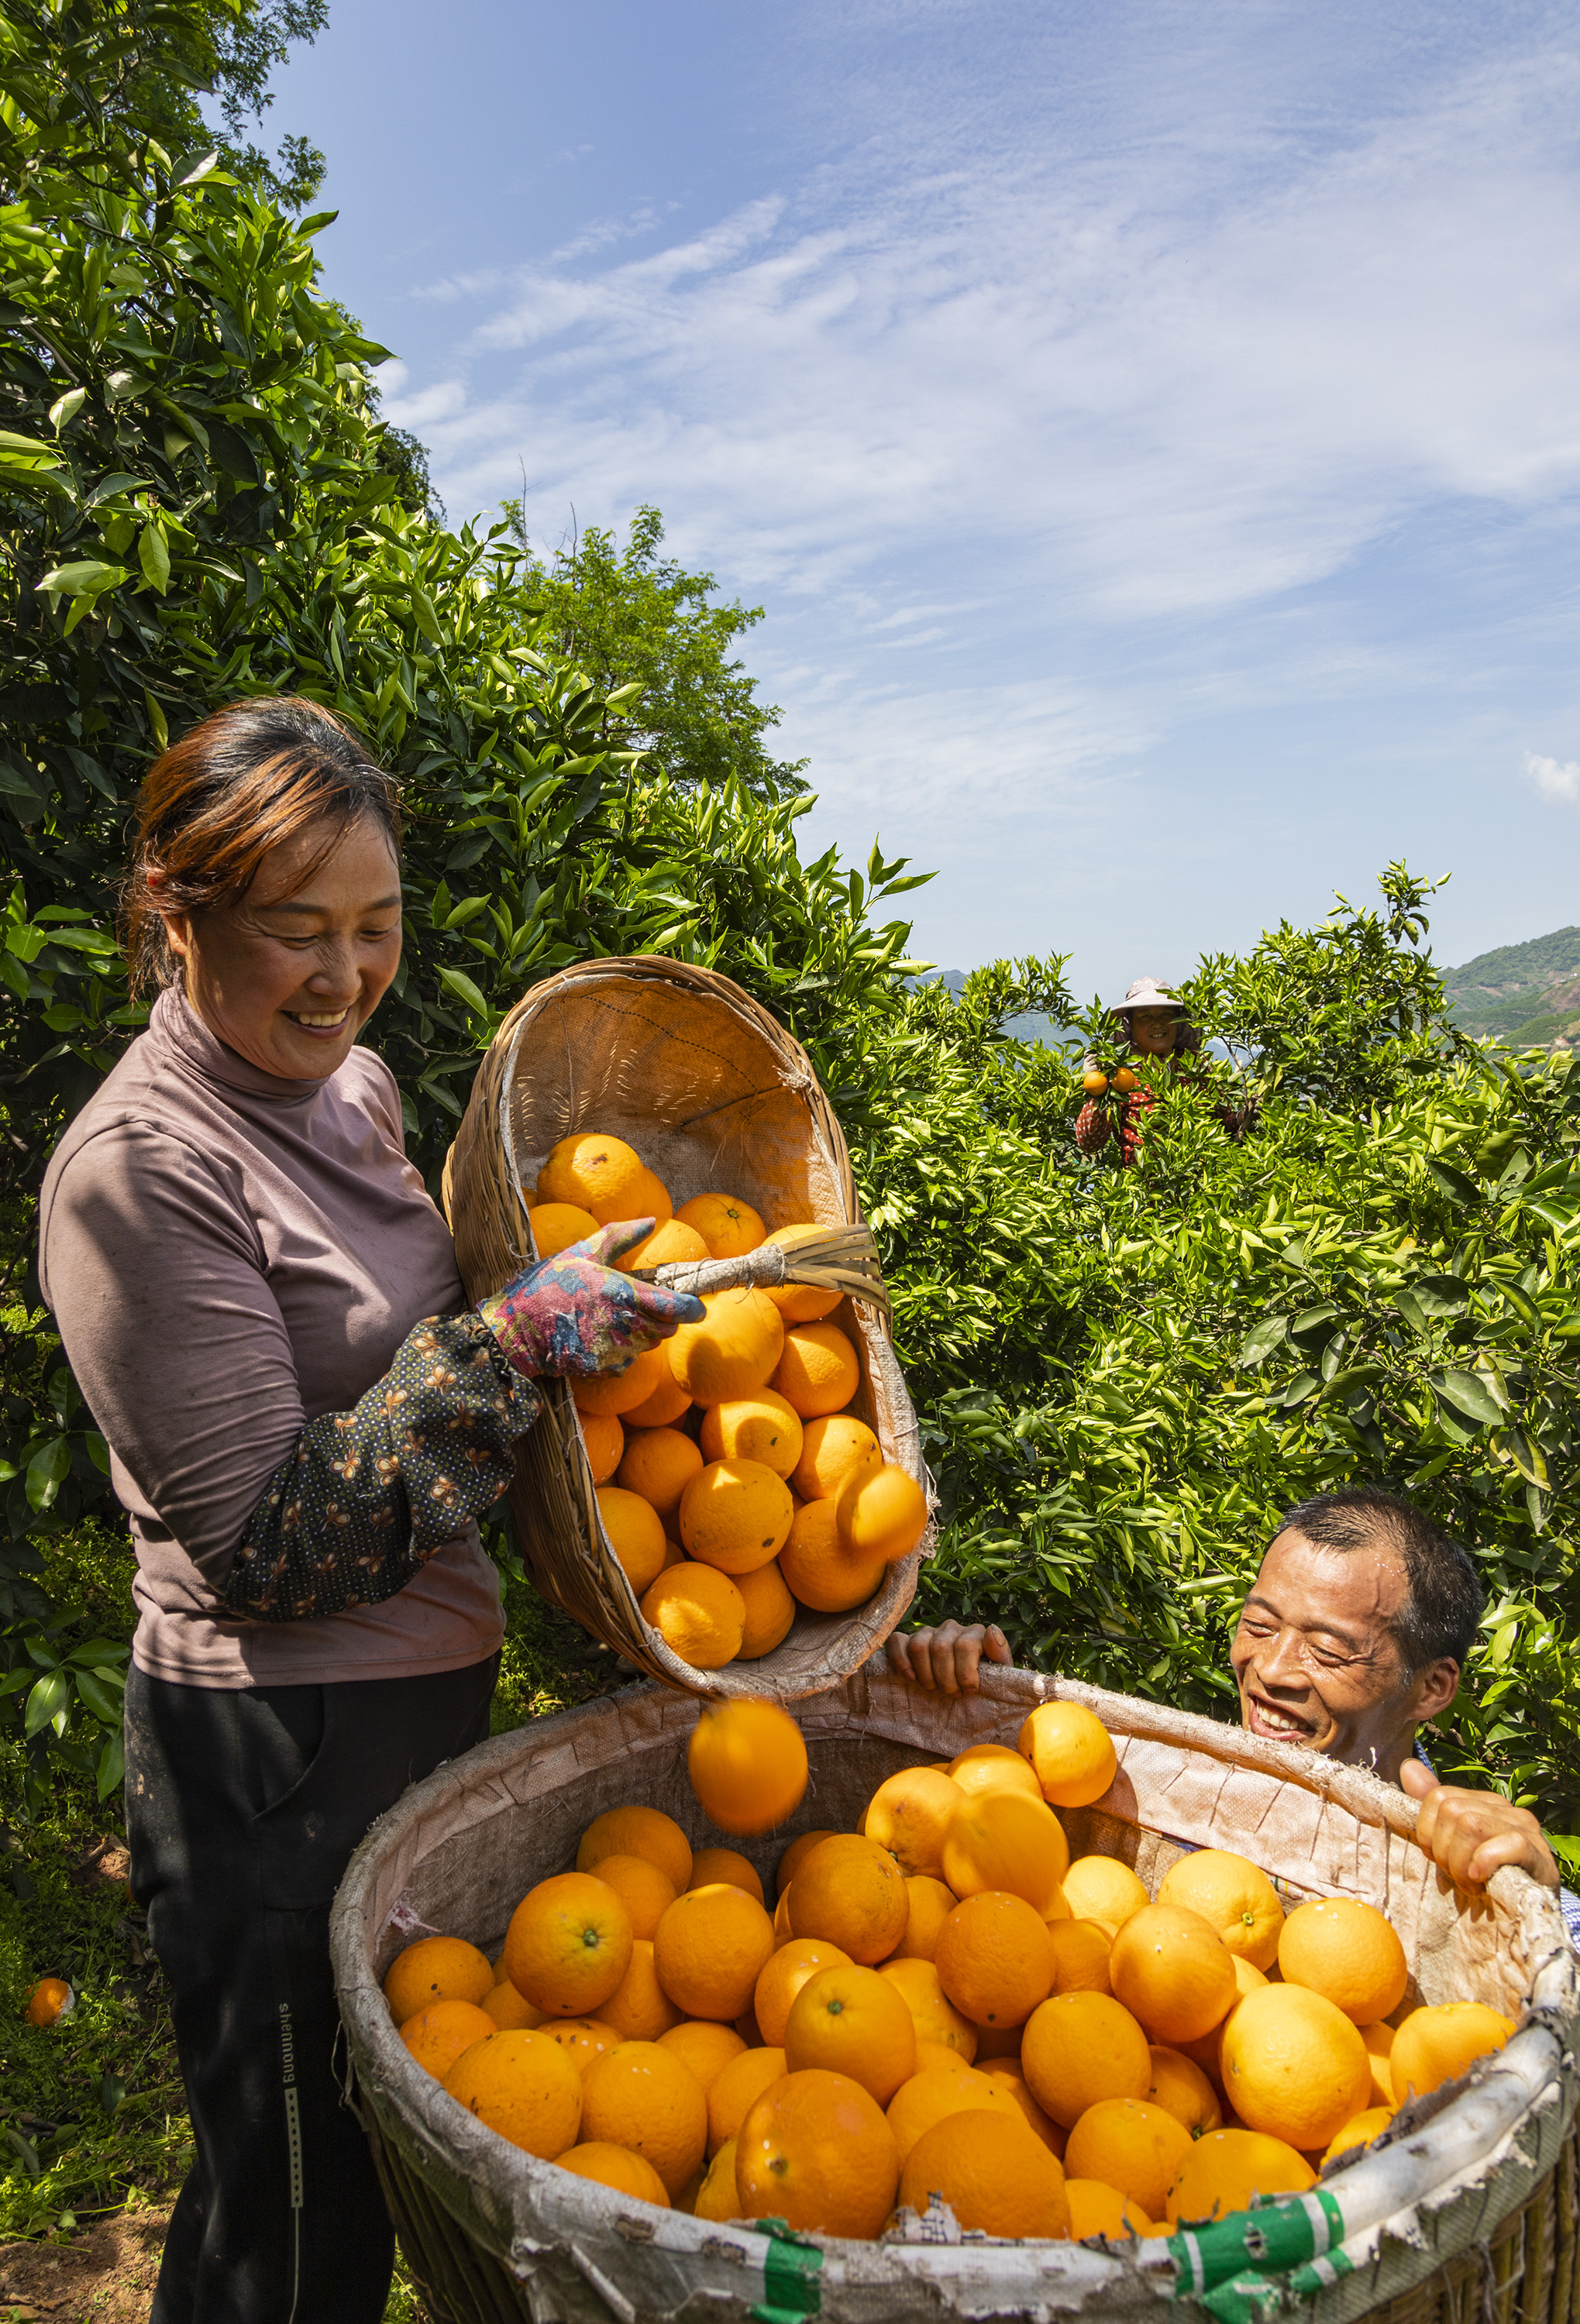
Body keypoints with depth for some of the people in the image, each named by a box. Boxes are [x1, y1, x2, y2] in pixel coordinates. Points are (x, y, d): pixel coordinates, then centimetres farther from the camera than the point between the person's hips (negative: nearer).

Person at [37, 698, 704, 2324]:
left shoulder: (349, 1082, 5)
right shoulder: (141, 1167, -21)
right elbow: (273, 1543, -22)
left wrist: (579, 1298, 6)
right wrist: (522, 1340, -26)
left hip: (428, 1693, 8)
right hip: (276, 1758, -8)